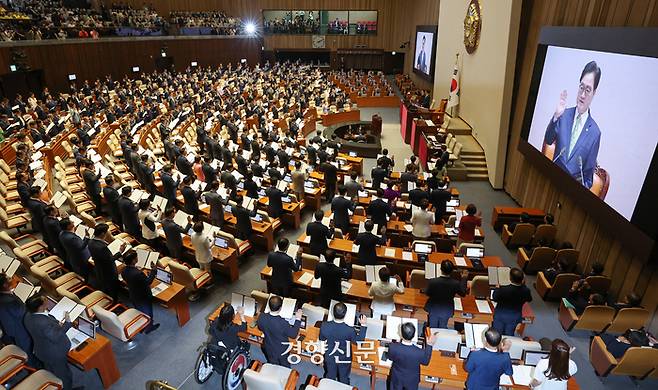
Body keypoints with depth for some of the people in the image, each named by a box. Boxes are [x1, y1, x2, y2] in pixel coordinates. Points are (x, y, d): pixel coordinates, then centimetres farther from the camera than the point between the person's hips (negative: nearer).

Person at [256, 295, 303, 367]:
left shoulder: (261, 317, -28)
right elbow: (293, 334, -21)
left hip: (268, 349, 4)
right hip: (282, 351, -3)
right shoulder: (283, 323, -40)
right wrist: (298, 319, -15)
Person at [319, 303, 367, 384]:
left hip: (329, 358, 2)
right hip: (344, 360, -2)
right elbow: (359, 340, -14)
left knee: (330, 379, 26)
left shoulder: (324, 326, -27)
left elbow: (322, 340, -7)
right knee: (343, 380, 24)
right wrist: (363, 325, -7)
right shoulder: (349, 330, -33)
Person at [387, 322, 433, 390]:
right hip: (411, 381, 0)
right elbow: (425, 362, -12)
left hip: (397, 379, 0)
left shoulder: (393, 347, -35)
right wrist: (429, 344, -7)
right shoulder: (420, 353, -37)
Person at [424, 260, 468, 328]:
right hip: (447, 310, 1)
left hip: (433, 309, -1)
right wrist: (464, 278, 3)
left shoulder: (432, 281, -30)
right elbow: (463, 293, -5)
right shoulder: (456, 283, -27)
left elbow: (427, 294, -11)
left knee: (432, 328, 23)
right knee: (442, 328, 26)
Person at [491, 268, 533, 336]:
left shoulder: (503, 289, -29)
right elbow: (529, 299, 6)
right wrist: (523, 285, 10)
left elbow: (495, 298, -9)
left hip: (501, 316, -3)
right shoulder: (526, 290, -19)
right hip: (515, 318, 3)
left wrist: (497, 288, 9)